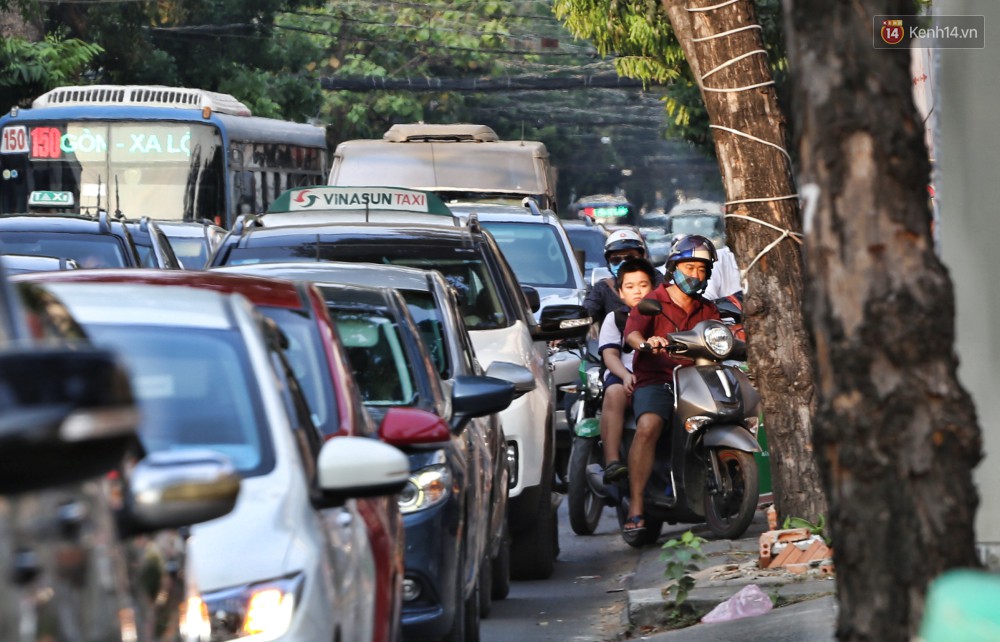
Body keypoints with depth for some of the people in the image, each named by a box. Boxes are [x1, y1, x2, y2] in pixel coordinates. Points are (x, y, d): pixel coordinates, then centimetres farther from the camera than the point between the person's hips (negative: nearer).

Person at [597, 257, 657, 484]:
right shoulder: (614, 318, 19)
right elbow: (610, 355, 5)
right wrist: (626, 375, -16)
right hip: (624, 374, -1)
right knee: (615, 393, -38)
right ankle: (611, 461, -46)